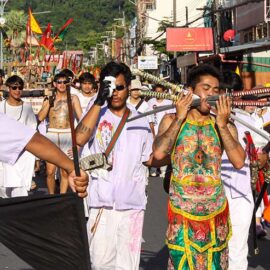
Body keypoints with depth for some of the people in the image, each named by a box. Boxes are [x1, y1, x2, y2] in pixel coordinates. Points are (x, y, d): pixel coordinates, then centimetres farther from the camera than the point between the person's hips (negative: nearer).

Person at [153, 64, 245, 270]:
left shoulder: (224, 126, 1)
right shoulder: (172, 121, 0)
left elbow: (239, 162, -13)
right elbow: (159, 153, -17)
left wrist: (222, 124, -15)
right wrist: (179, 118, -14)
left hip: (216, 211, 2)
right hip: (182, 210, -2)